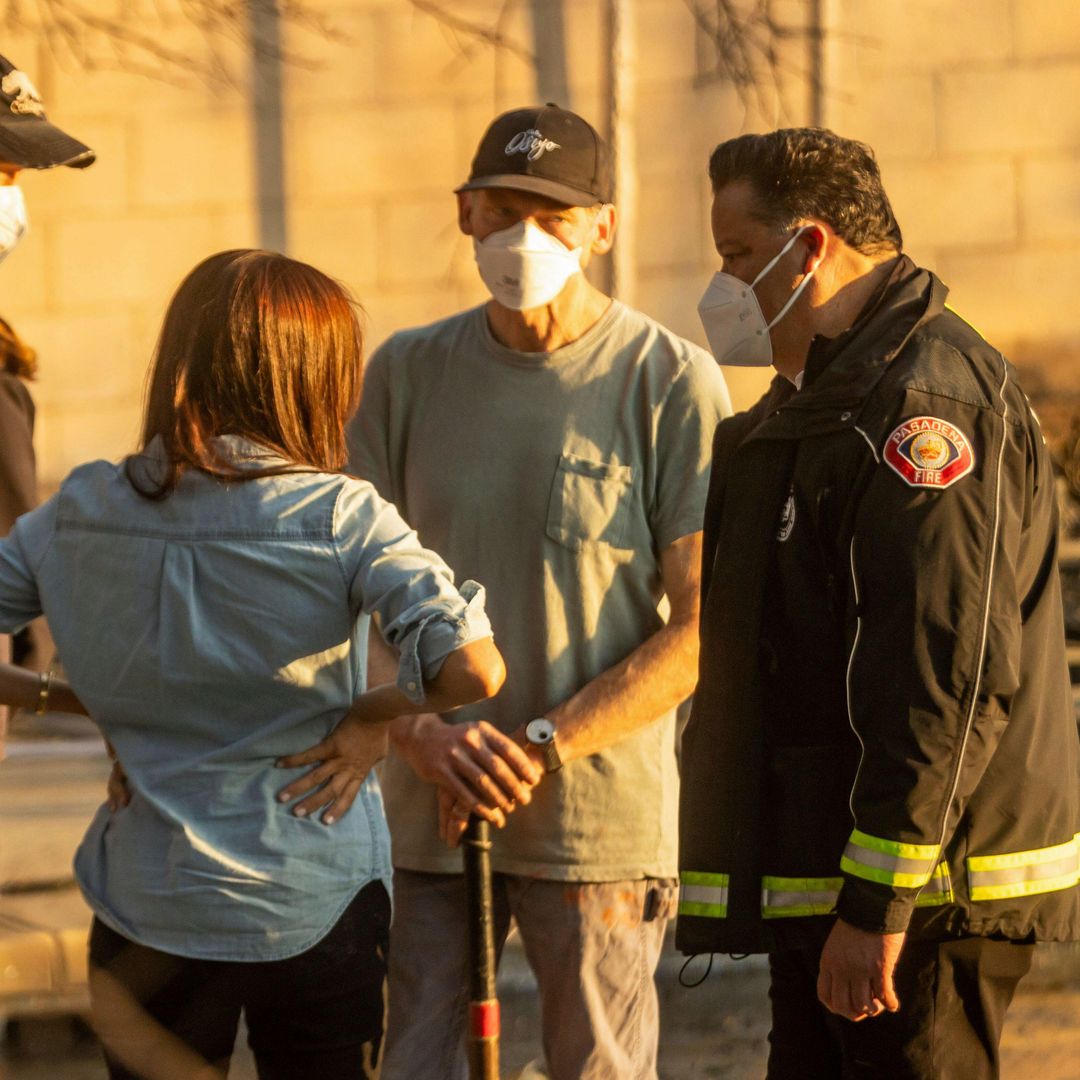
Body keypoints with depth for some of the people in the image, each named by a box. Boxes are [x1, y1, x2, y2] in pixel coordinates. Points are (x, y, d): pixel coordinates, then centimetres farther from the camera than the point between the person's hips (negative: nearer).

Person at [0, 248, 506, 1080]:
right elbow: (473, 668, -25)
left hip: (143, 909, 2)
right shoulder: (339, 519, -15)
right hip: (313, 903, -2)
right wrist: (373, 715, -7)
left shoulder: (81, 512, -5)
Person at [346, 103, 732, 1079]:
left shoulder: (673, 383, -4)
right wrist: (423, 737, -11)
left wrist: (541, 746, -15)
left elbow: (704, 630, -6)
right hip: (430, 815, 3)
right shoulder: (407, 372, 8)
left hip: (602, 812, -3)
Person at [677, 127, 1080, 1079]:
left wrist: (879, 906, -25)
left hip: (920, 893, -11)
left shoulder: (927, 400, -16)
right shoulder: (829, 397, 19)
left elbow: (952, 675, -24)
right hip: (818, 881, 11)